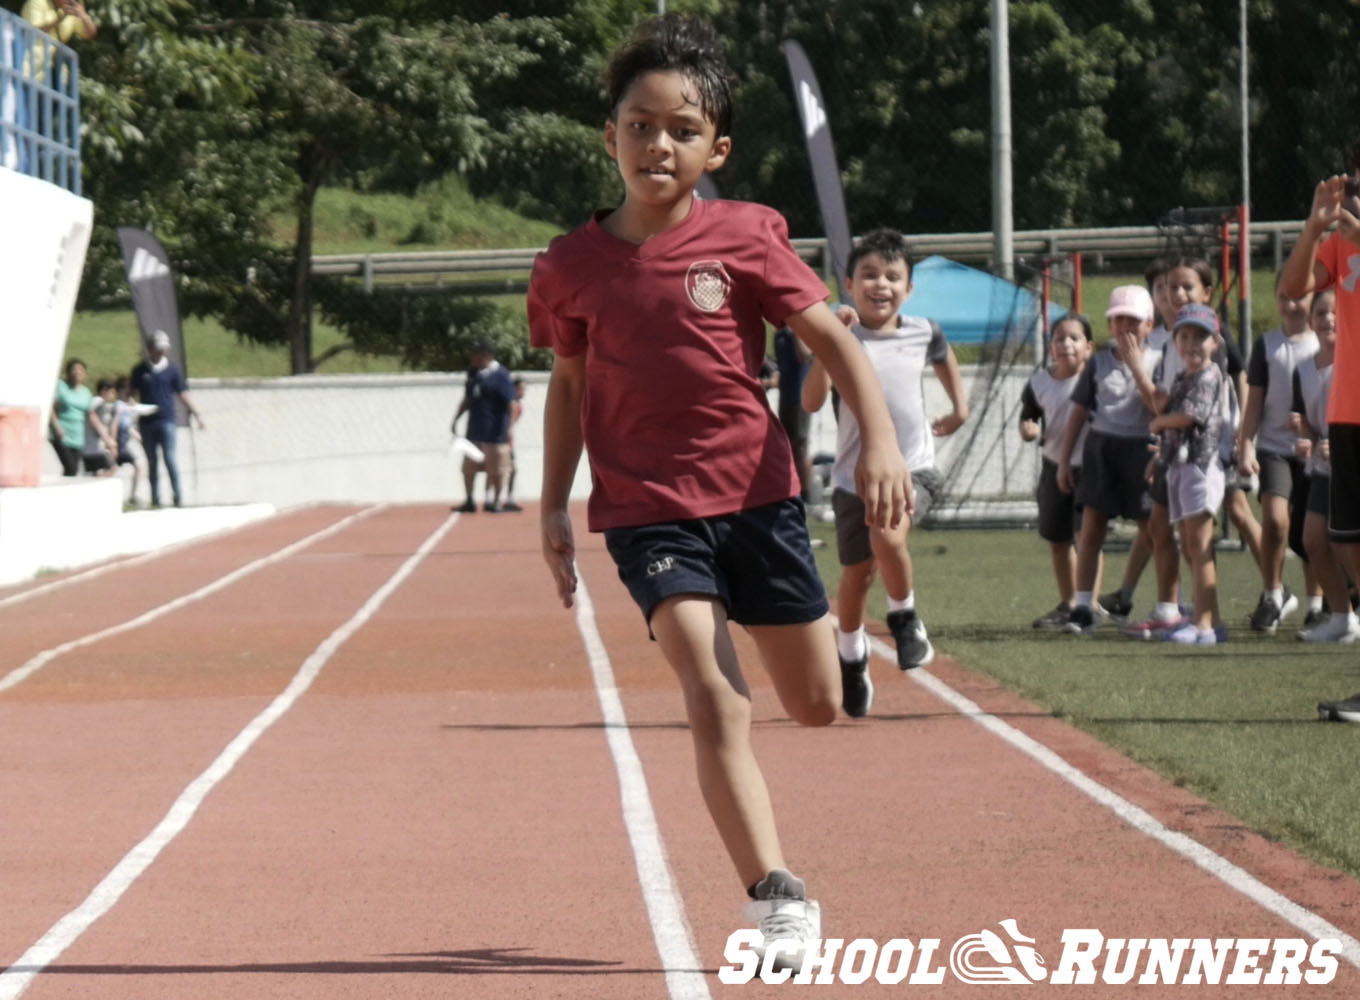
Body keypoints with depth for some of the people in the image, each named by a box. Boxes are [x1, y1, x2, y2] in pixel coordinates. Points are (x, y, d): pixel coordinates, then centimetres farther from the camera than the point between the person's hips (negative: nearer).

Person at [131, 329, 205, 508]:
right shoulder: (140, 370, 8)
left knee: (169, 458, -12)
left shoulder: (172, 369, 5)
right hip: (147, 422, 2)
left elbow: (182, 395, 8)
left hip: (167, 421, -2)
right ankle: (155, 498, 11)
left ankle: (178, 495, -10)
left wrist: (196, 414, 3)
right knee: (152, 461, 6)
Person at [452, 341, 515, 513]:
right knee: (468, 468, 9)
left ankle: (495, 501, 13)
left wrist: (509, 428, -20)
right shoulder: (473, 373, 11)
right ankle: (469, 501, 20)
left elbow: (511, 403, -14)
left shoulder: (500, 375, -11)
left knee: (496, 470, 1)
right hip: (474, 431, 7)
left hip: (495, 432, -7)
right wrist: (456, 418, 16)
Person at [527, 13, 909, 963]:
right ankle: (777, 893, -19)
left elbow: (833, 339, -3)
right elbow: (569, 384, 15)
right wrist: (553, 504, 11)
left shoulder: (744, 238, -4)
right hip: (649, 508, 0)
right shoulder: (572, 267, 0)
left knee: (818, 705, 10)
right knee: (715, 705, -17)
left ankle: (835, 627, 48)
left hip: (758, 492, 1)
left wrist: (880, 439, -16)